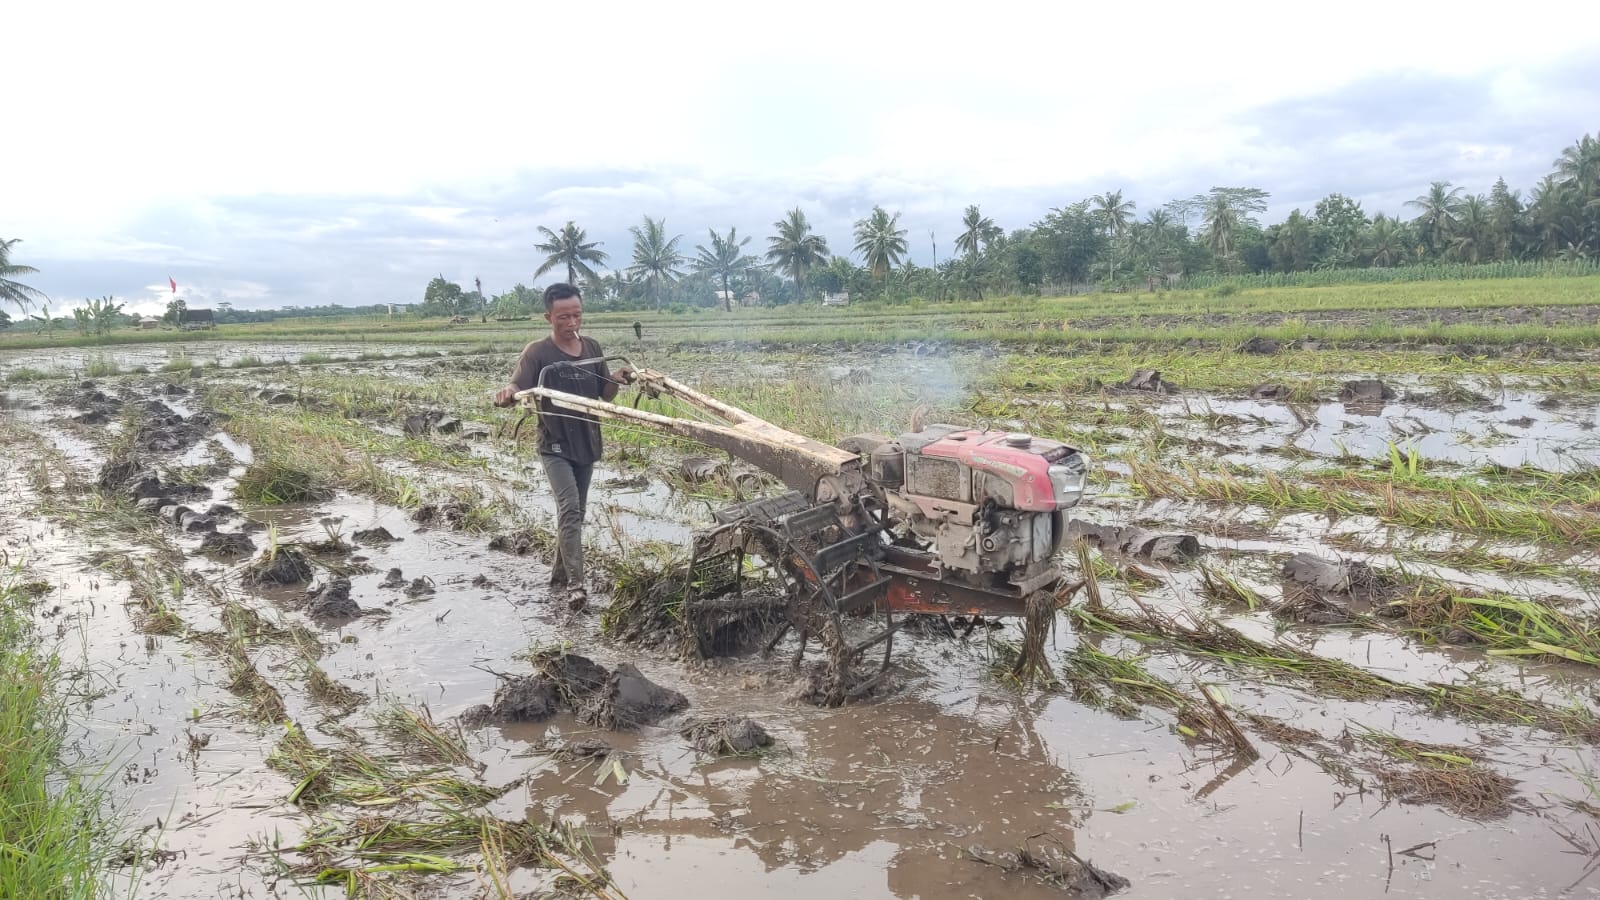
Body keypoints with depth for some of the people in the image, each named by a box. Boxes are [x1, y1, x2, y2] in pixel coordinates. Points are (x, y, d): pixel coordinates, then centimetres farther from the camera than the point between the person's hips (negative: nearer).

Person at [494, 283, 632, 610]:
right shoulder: (537, 353, -11)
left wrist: (618, 380, -12)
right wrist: (506, 395, -46)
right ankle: (575, 583, -15)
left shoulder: (593, 348, 3)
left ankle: (560, 572, 31)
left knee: (575, 512, 15)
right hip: (555, 446, -5)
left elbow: (605, 395, 9)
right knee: (569, 509, -18)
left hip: (587, 444, 6)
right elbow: (516, 388, -23)